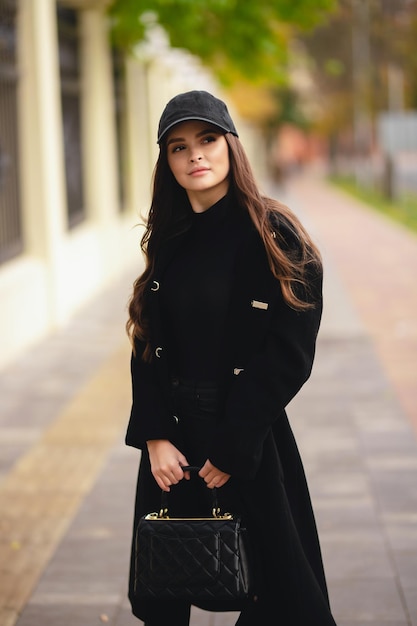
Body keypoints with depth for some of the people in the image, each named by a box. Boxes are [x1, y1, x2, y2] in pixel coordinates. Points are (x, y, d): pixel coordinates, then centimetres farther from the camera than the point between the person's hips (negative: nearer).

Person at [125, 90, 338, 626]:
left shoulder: (273, 235, -10)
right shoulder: (169, 242, 8)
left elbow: (288, 355, -14)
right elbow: (148, 346, 5)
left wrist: (232, 448, -14)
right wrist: (155, 437, -8)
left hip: (250, 443, -5)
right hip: (173, 439, 5)